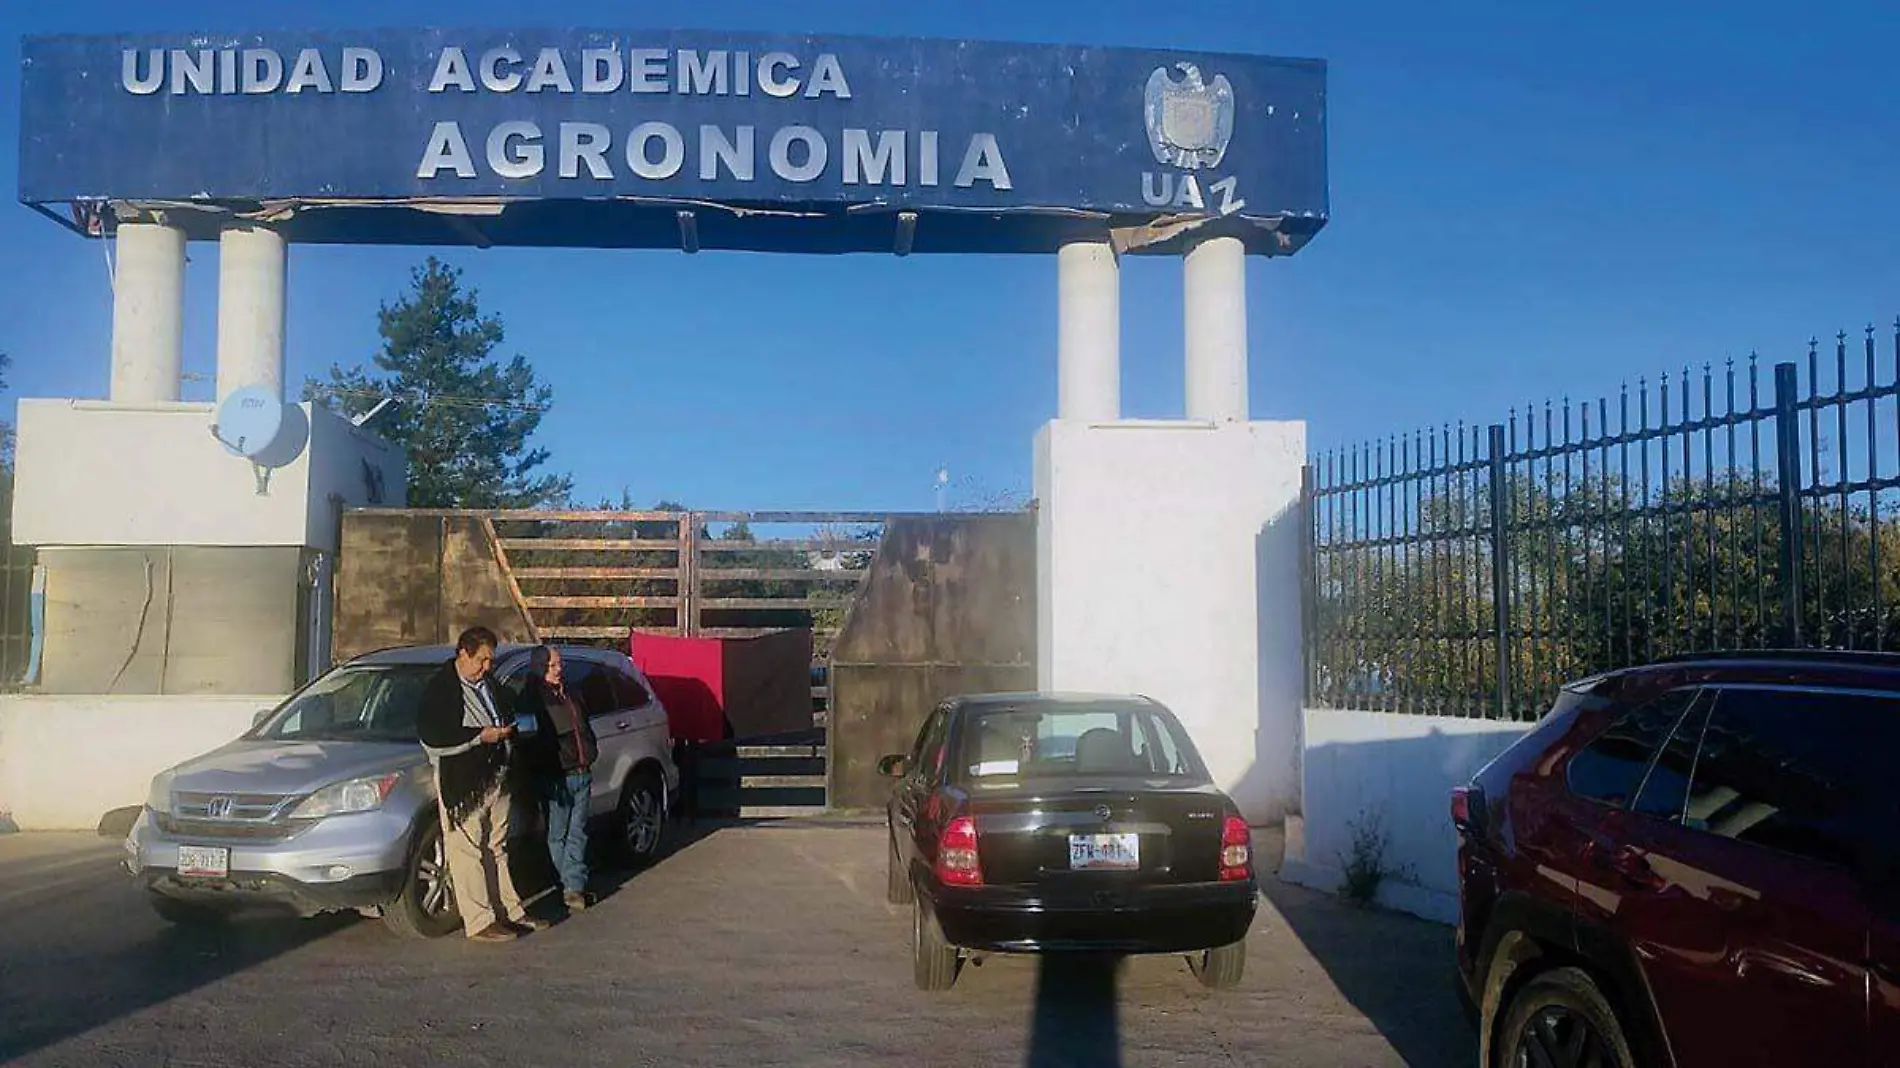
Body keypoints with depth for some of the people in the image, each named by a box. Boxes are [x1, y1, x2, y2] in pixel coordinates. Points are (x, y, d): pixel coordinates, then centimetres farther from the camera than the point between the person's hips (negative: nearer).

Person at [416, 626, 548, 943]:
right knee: (468, 852, -4)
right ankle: (479, 922, 0)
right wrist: (480, 736, -21)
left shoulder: (487, 684, 14)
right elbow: (431, 737, -20)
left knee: (498, 849, 16)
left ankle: (510, 910, 24)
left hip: (495, 779, 9)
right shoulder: (440, 687, -12)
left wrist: (505, 729, 8)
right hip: (461, 784, -8)